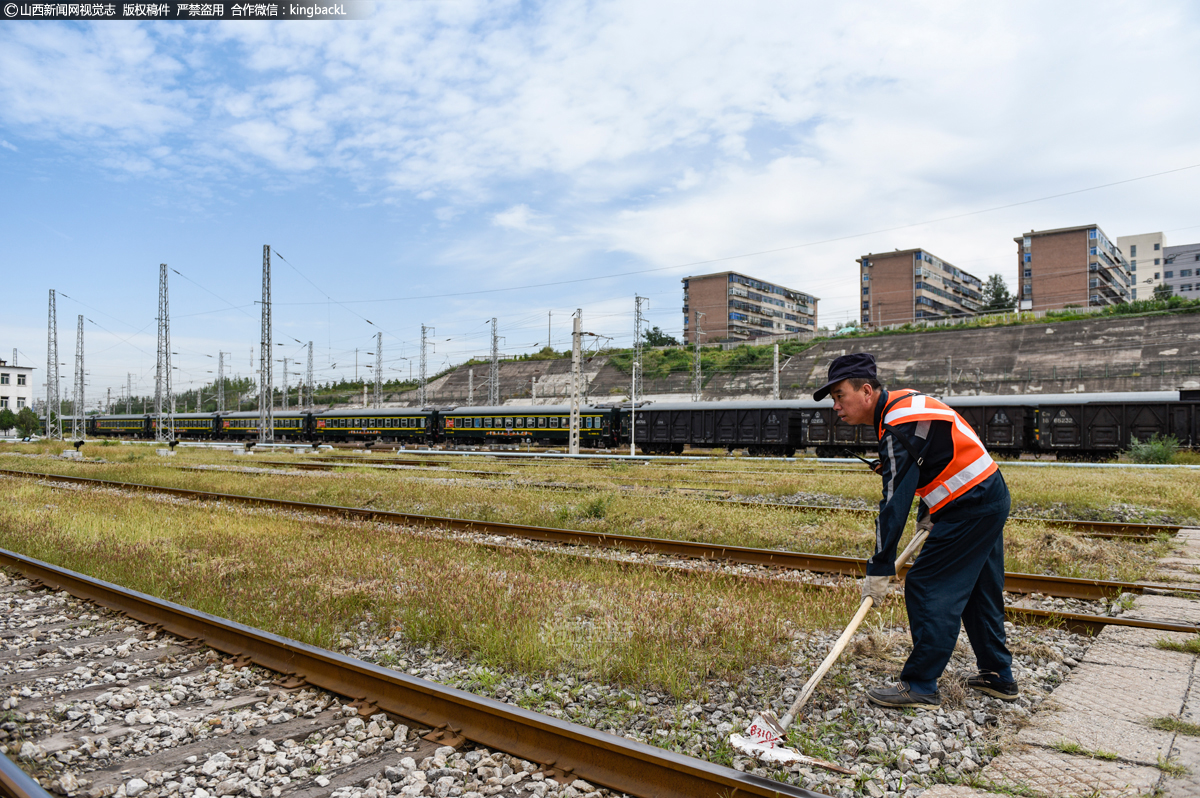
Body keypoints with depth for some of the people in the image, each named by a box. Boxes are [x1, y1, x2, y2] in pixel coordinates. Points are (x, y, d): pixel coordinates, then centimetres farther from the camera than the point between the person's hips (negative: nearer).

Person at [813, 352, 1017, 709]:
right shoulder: (904, 403, 7)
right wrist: (929, 514, 21)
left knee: (927, 589, -7)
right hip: (990, 496, 11)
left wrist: (879, 571, -23)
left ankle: (920, 686, 0)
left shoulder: (900, 426, -24)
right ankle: (998, 676, 31)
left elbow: (895, 504, -26)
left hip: (970, 509, -11)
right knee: (979, 591, 19)